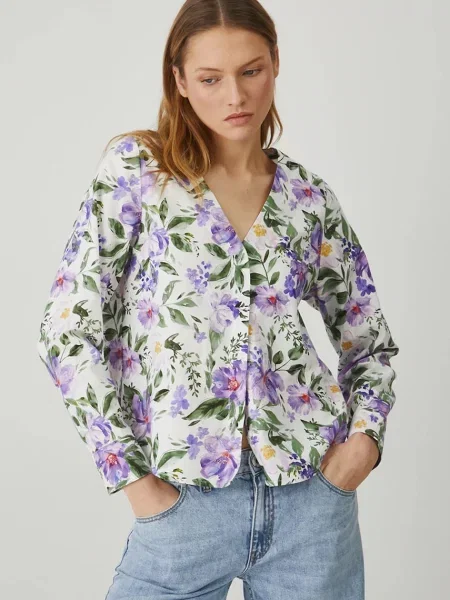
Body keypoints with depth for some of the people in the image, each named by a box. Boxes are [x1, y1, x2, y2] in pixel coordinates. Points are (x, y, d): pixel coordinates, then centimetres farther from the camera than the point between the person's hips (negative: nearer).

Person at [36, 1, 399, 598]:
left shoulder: (308, 196, 6)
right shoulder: (135, 168, -1)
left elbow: (370, 340, 16)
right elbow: (69, 329, -6)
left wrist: (366, 435, -1)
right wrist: (131, 475, -8)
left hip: (312, 492, 3)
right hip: (185, 499, -2)